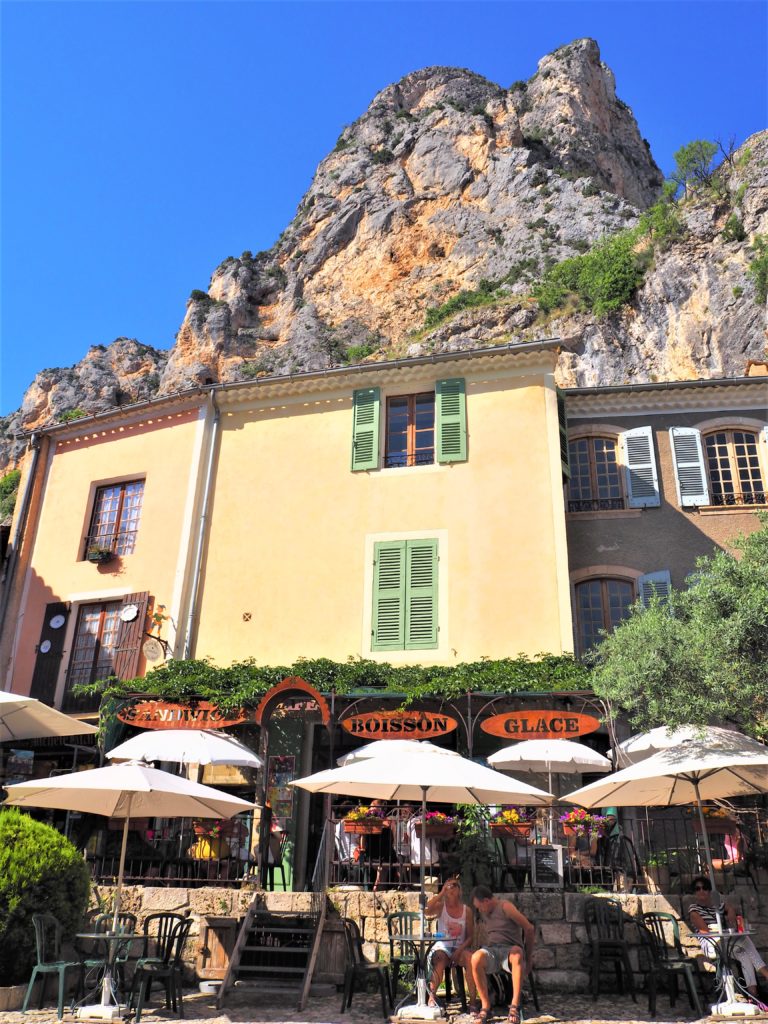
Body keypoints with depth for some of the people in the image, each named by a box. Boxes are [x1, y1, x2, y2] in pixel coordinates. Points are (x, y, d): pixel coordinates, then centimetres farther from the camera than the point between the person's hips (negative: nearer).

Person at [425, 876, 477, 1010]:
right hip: (442, 947, -1)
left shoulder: (467, 910, 7)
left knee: (471, 959, -31)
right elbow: (427, 911, -19)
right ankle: (431, 997, -24)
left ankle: (473, 1001, -23)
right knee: (440, 959, -36)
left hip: (461, 948, 1)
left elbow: (470, 936, 5)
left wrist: (460, 950, -12)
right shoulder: (441, 906, 4)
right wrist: (441, 893, -15)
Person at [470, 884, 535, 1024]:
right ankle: (485, 1006, -24)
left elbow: (529, 929, -4)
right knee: (476, 958, -33)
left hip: (510, 949, -4)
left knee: (517, 954, -42)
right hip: (491, 950, 4)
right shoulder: (484, 913, 20)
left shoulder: (505, 906, -3)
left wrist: (528, 959, 2)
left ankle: (515, 1006, -38)